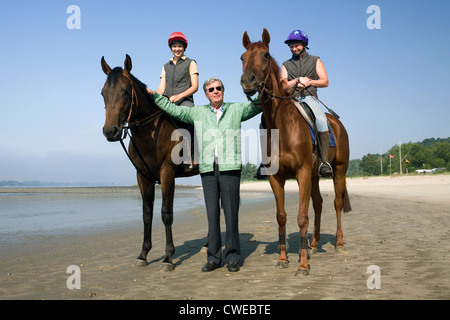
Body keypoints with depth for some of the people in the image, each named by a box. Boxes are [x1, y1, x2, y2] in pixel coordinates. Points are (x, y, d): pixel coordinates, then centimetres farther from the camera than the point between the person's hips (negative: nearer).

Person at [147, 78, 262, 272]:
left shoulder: (236, 110, 12)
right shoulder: (197, 113, 15)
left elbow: (257, 106, 5)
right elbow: (173, 109, 17)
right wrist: (153, 95, 14)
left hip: (230, 168, -2)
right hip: (208, 168, 2)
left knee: (231, 212, 0)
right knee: (212, 213, 5)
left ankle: (232, 257, 9)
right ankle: (213, 257, 13)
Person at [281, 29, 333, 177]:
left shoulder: (315, 61, 18)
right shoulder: (286, 65, 20)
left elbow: (325, 82, 8)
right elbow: (284, 86, 8)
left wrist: (309, 82, -6)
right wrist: (298, 80, -6)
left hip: (310, 97, -2)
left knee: (321, 120, -35)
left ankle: (324, 161, -33)